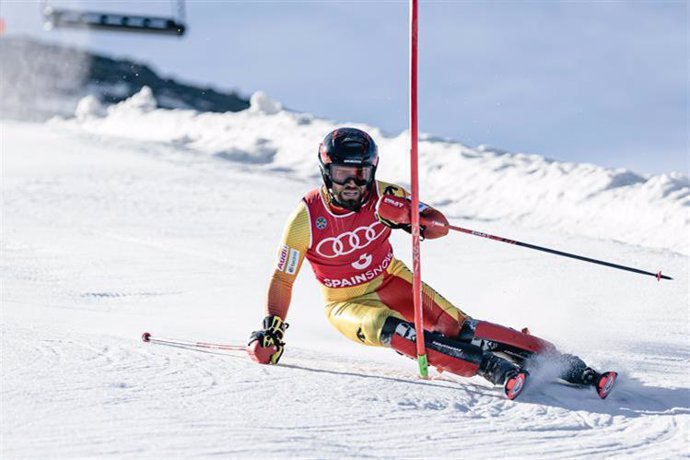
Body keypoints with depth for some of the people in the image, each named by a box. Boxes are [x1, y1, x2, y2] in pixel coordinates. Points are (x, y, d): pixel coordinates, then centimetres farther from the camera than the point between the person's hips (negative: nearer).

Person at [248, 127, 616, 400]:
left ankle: (565, 365, -19)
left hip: (391, 281, 2)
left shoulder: (382, 196, -13)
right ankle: (495, 370, -44)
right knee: (394, 331, -33)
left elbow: (440, 225, -14)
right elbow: (282, 279, -10)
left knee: (454, 325, -16)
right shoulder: (307, 218, -19)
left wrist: (411, 217, -35)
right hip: (348, 304, -2)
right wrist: (271, 328, -21)